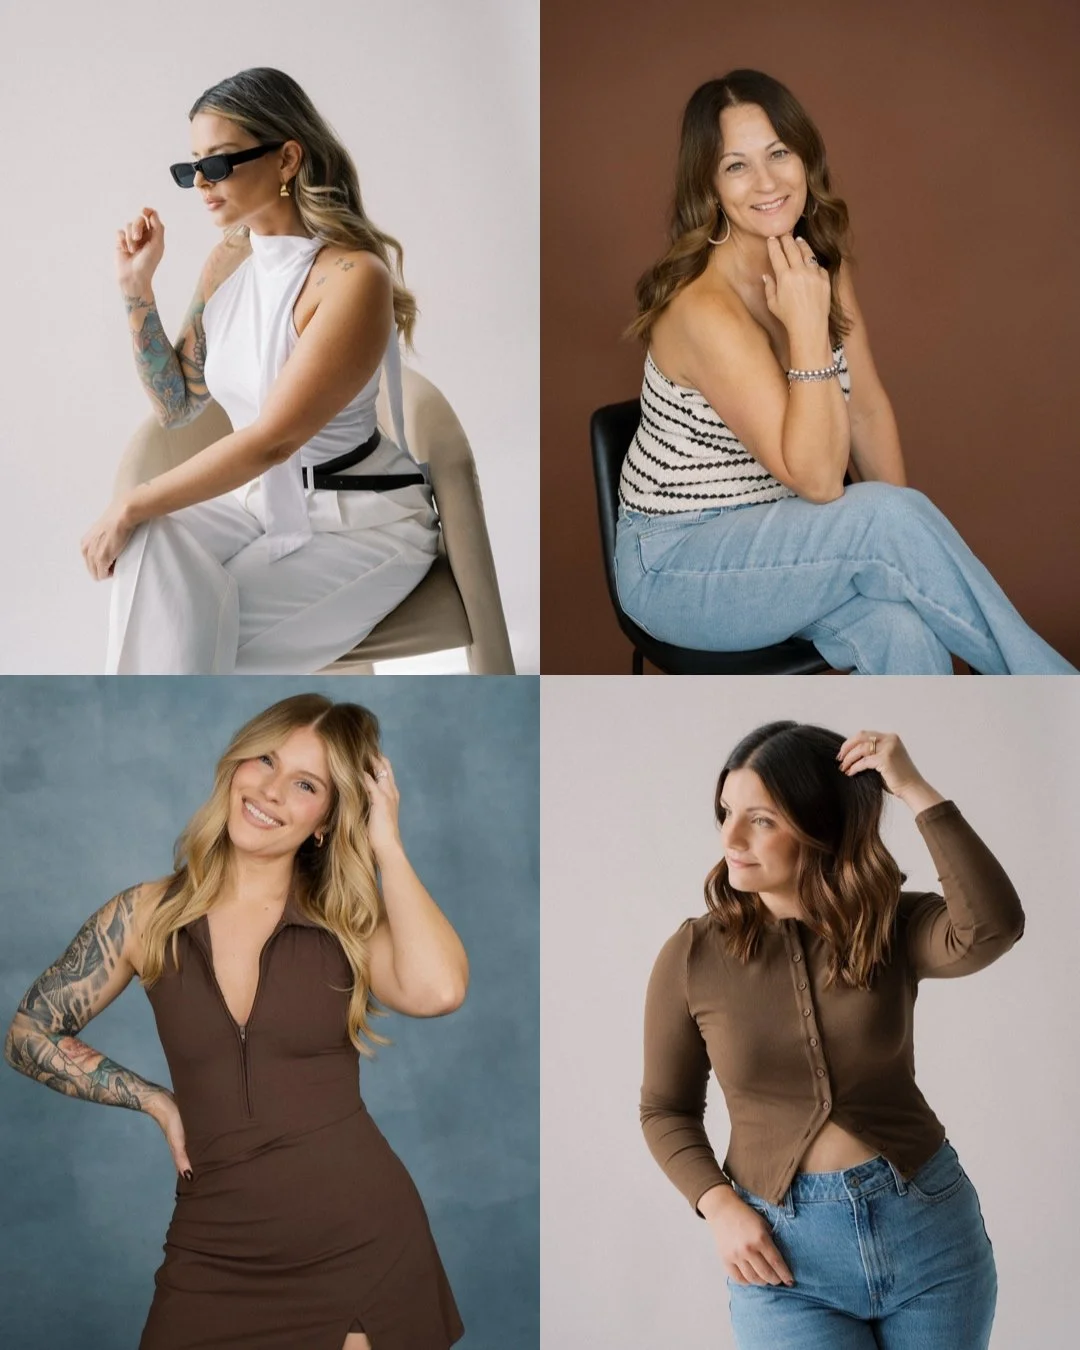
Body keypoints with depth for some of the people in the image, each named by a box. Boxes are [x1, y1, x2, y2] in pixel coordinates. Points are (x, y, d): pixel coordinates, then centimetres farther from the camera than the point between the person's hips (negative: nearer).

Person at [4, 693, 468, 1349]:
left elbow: (437, 990, -22)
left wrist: (386, 843, -14)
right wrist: (157, 1102, 2)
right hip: (214, 1252, 1)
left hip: (362, 1242, -1)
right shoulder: (148, 915, 1)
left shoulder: (346, 924, -1)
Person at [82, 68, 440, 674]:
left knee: (179, 640, -22)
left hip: (364, 522, -6)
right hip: (259, 496, 6)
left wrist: (132, 506, -21)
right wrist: (138, 286, -2)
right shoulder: (228, 259, 3)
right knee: (150, 544, -25)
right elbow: (177, 404, 10)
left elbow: (272, 439, -25)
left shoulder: (353, 277, -21)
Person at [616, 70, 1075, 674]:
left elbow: (868, 409, 4)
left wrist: (908, 543, -6)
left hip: (776, 537, 6)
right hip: (677, 565, -6)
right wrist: (808, 328, -31)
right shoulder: (705, 309, -24)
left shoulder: (825, 264, 0)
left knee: (905, 632, -25)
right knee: (890, 519, -29)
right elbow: (818, 481, -25)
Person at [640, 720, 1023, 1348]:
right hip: (785, 1246, -1)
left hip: (930, 1224, 1)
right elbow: (666, 1110, 5)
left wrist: (917, 793, -25)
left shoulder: (893, 926, -4)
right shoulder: (692, 956, -5)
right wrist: (719, 1207, -11)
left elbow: (994, 927, -26)